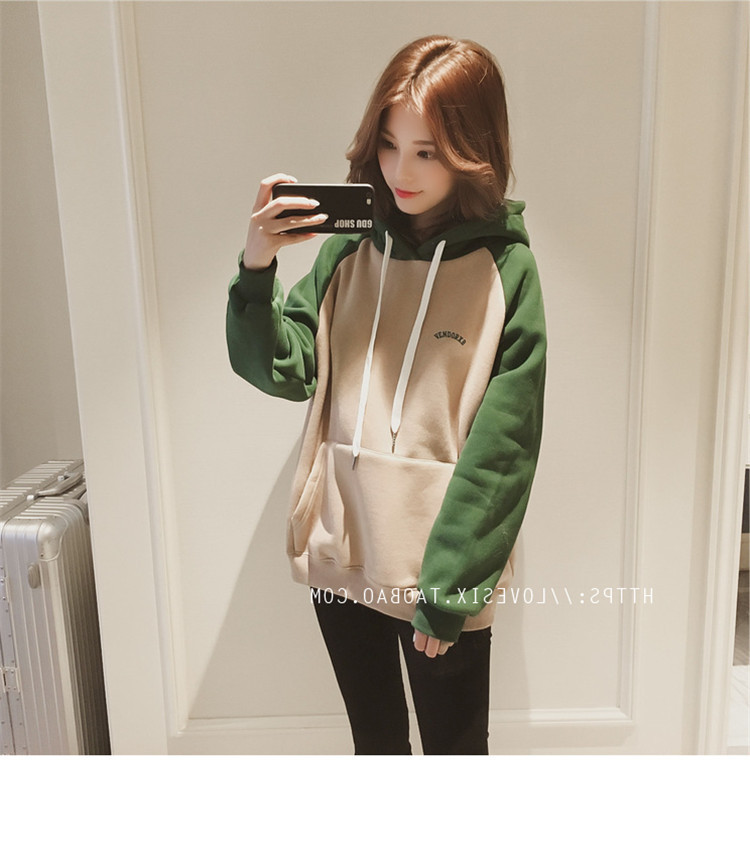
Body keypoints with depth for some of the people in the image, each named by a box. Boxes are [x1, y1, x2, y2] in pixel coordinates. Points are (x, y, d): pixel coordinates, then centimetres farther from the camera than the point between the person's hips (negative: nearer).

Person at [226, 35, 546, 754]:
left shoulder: (506, 271, -10)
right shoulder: (349, 248, 1)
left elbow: (501, 451, -13)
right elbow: (281, 370, -2)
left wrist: (448, 591, -13)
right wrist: (256, 268, -17)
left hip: (440, 569, -3)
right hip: (340, 556, 4)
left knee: (455, 748, 19)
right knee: (374, 742, 25)